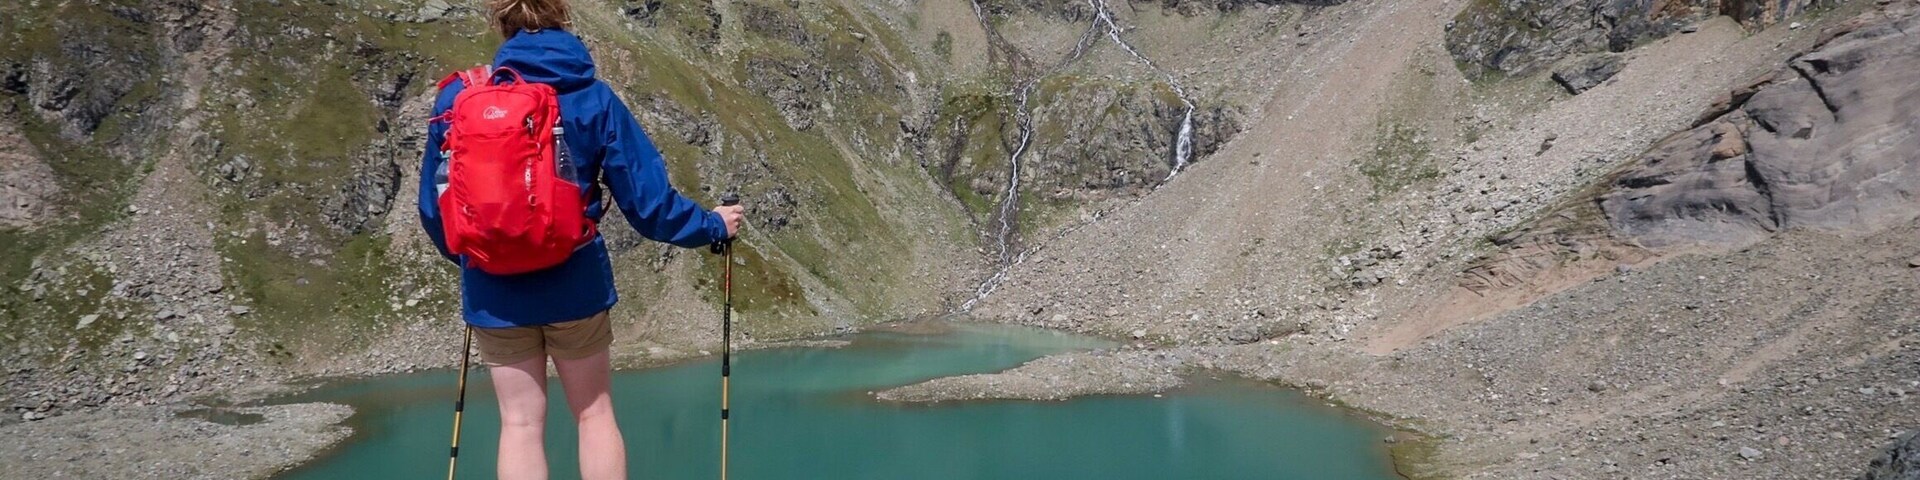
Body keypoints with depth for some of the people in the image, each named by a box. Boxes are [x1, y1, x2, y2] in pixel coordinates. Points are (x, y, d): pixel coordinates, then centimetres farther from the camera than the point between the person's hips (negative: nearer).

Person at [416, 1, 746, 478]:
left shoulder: (457, 98, -1)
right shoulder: (594, 100, -5)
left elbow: (433, 205, 5)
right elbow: (647, 200, -4)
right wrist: (712, 225, 12)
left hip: (494, 291, 1)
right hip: (573, 284, -1)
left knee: (521, 422, 10)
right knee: (594, 412, 14)